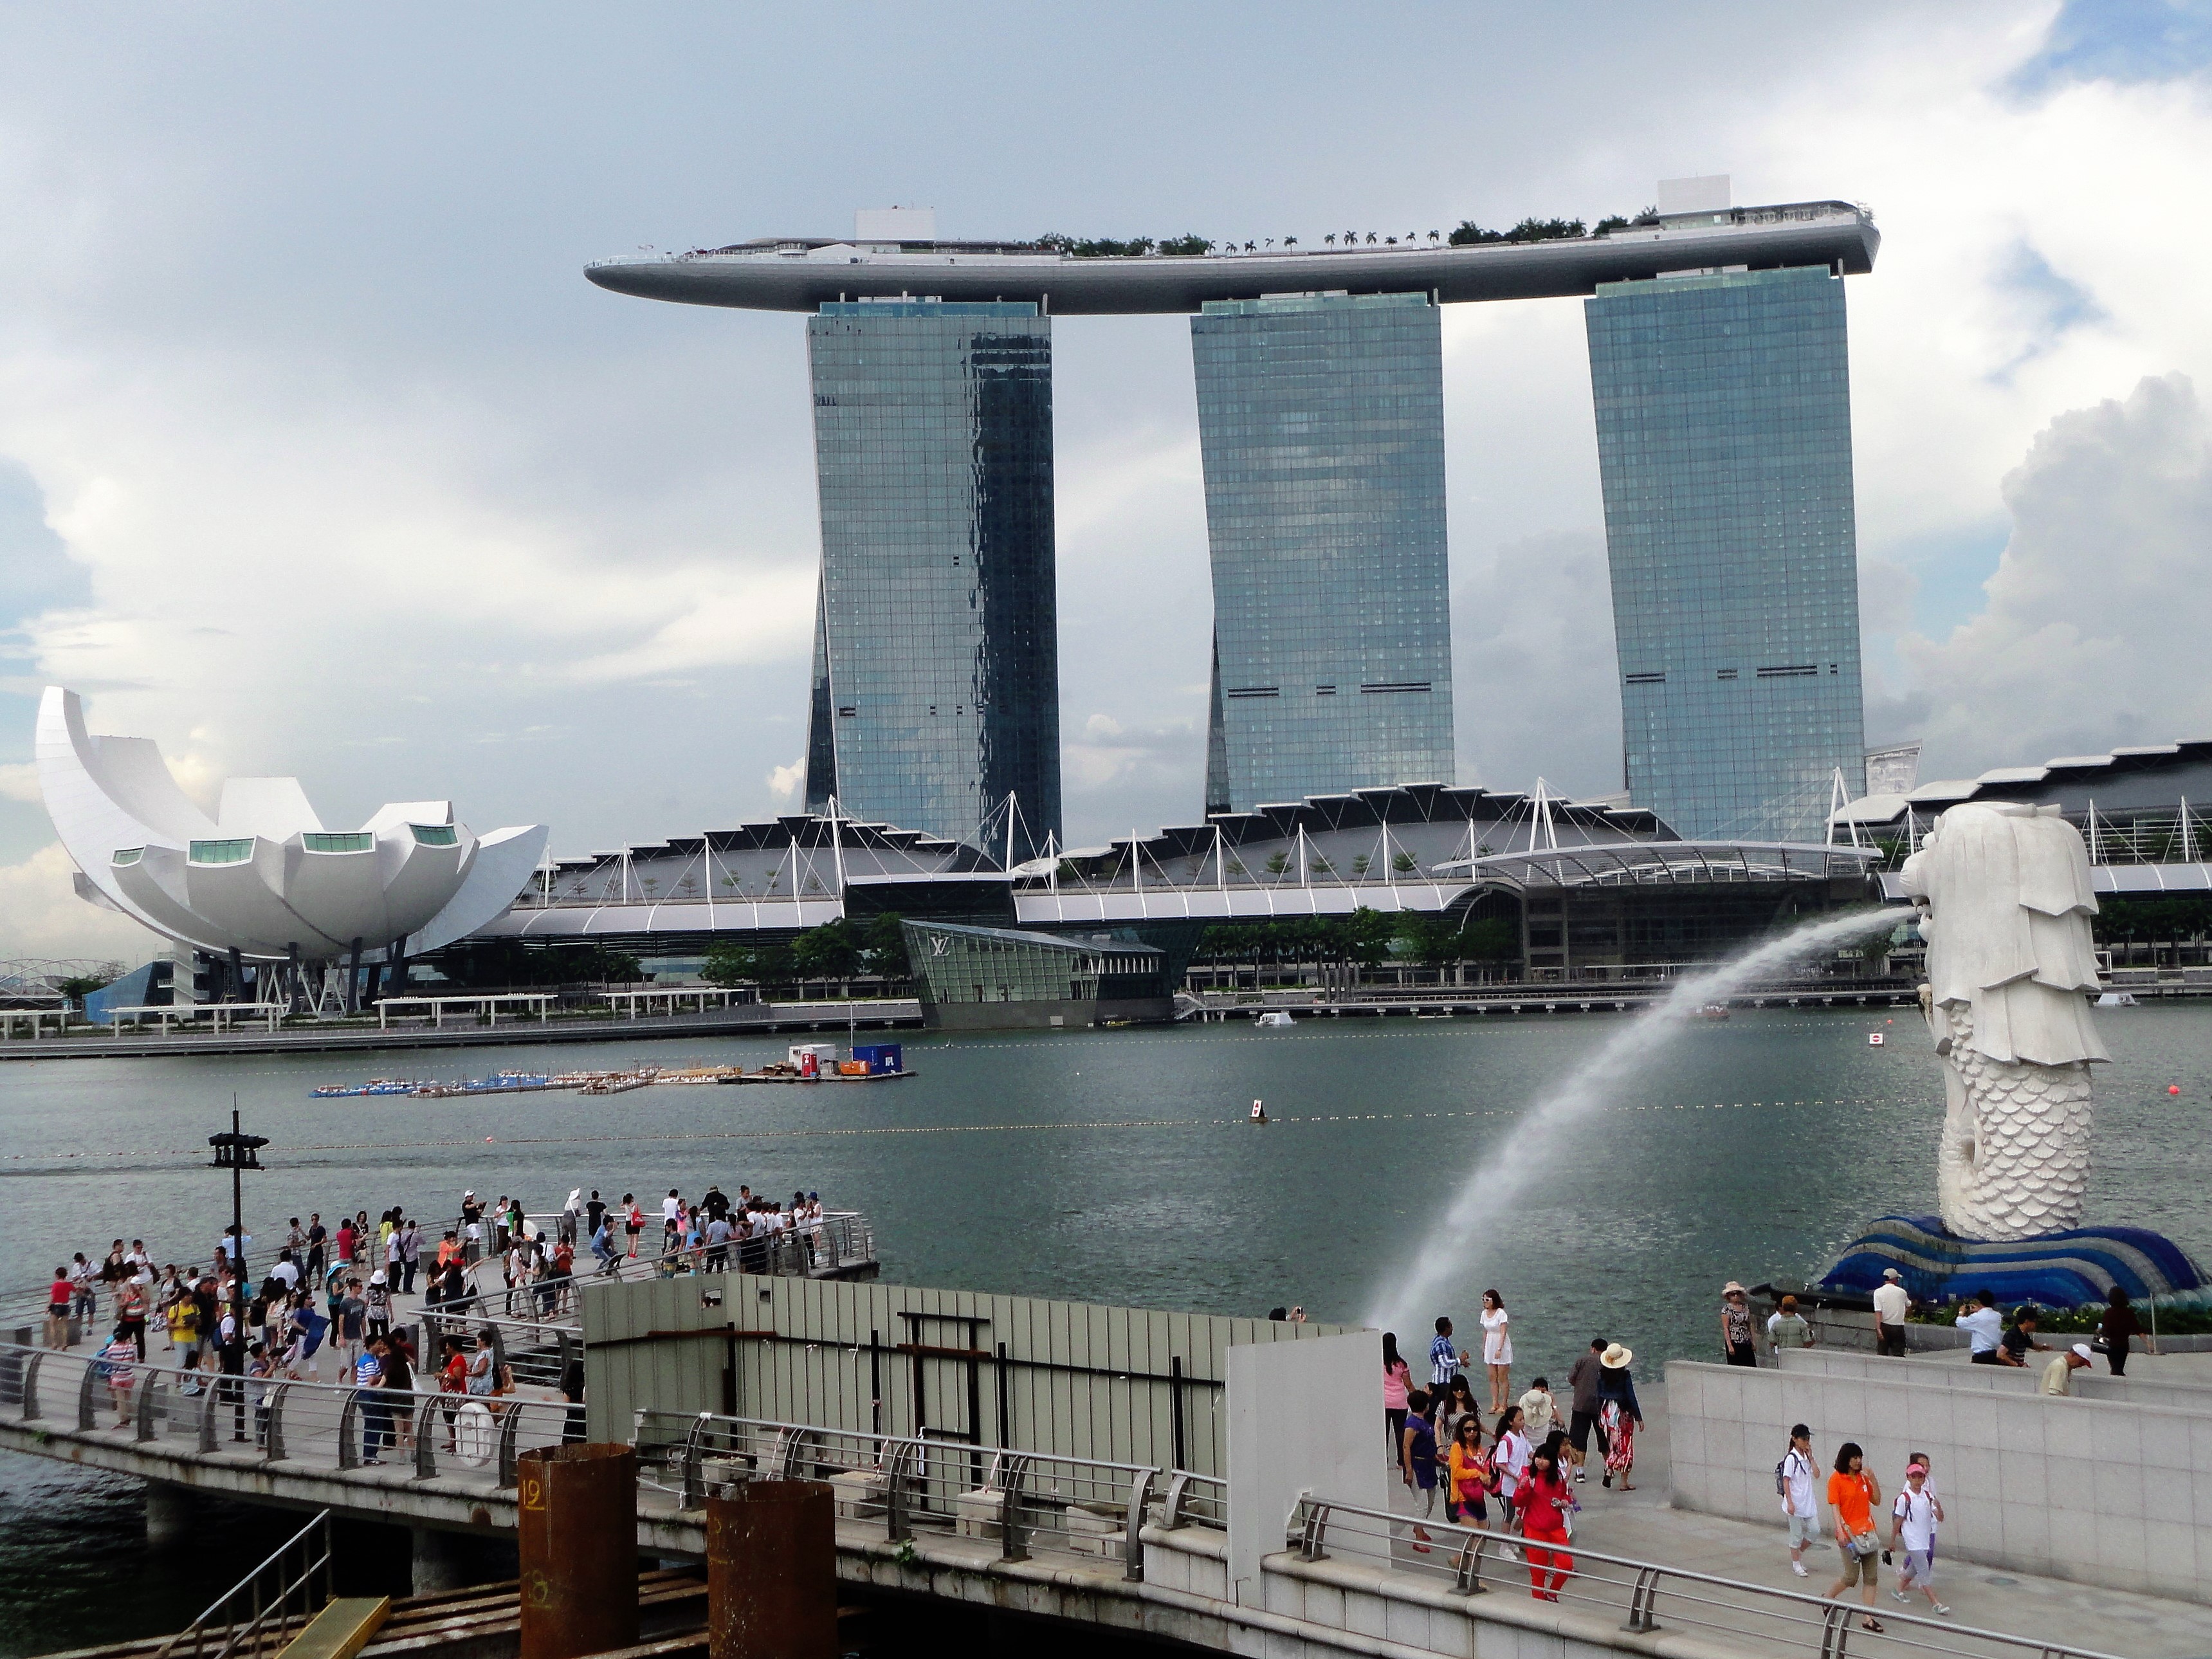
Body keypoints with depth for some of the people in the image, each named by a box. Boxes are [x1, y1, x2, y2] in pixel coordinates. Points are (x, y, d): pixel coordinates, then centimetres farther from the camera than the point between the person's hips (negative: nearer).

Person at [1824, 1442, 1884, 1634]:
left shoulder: (1863, 1478, 9)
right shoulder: (1836, 1479, -8)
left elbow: (1876, 1501, 12)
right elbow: (1835, 1507, -12)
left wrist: (1873, 1480, -1)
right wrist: (1840, 1531, -22)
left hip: (1868, 1533, 6)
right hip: (1850, 1534, -6)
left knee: (1871, 1577, 3)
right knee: (1852, 1577, -3)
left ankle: (1868, 1618, 7)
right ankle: (1828, 1598, 23)